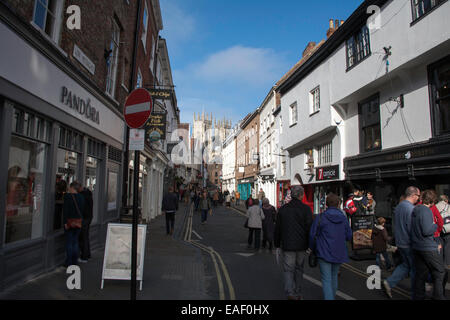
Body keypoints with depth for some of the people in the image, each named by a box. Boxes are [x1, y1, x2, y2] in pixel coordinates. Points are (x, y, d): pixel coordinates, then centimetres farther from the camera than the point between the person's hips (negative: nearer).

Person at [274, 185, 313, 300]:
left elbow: (277, 228, 6)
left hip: (287, 245, 0)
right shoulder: (306, 209, -8)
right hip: (301, 245, 0)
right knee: (299, 269, 16)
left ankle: (290, 293, -8)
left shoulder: (283, 209, 1)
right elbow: (310, 227, -9)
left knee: (288, 269, 5)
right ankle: (298, 293, 25)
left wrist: (277, 243, 15)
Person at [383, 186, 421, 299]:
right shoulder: (411, 209, -19)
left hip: (400, 243, 8)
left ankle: (389, 282, 10)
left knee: (405, 264, 19)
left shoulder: (398, 207, 9)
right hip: (409, 244, -8)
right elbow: (413, 229, -23)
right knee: (415, 269, 7)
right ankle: (415, 295, 19)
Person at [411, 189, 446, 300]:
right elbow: (427, 231, -25)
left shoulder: (415, 211, 11)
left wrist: (436, 242, 24)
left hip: (416, 247, 8)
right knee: (439, 272, 9)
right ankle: (438, 297, 14)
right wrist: (435, 225, -4)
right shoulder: (426, 211, -17)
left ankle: (418, 297, 19)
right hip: (428, 248, -8)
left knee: (420, 274, 14)